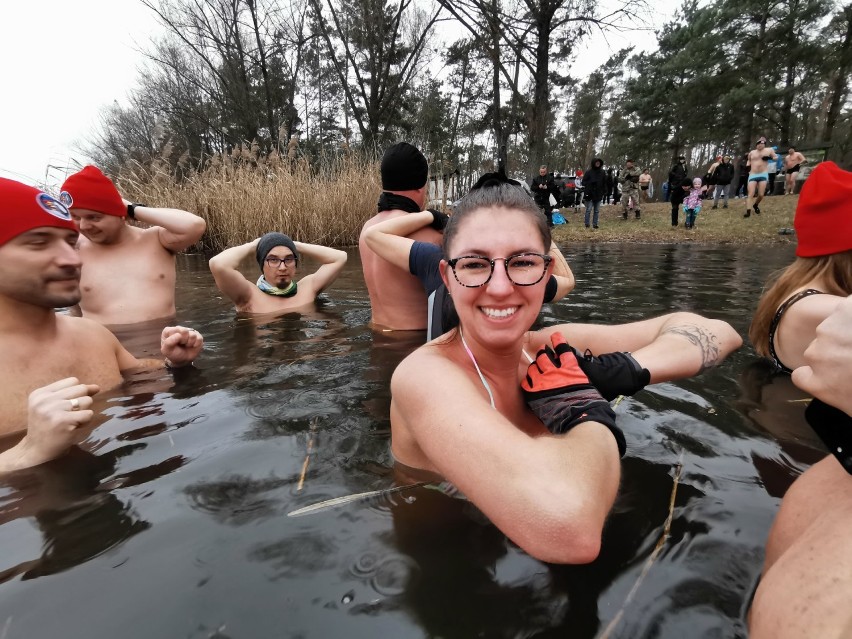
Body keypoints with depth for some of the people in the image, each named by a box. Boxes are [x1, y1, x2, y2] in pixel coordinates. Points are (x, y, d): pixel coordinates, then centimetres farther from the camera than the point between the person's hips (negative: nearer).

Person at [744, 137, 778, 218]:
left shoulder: (769, 150, 9)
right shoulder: (752, 152, 14)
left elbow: (776, 157, 12)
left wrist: (769, 158, -8)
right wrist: (747, 166, 12)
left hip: (763, 174, -1)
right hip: (752, 175, 1)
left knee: (761, 195, -4)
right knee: (751, 194, -13)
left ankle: (755, 205, 24)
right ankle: (748, 211, -19)